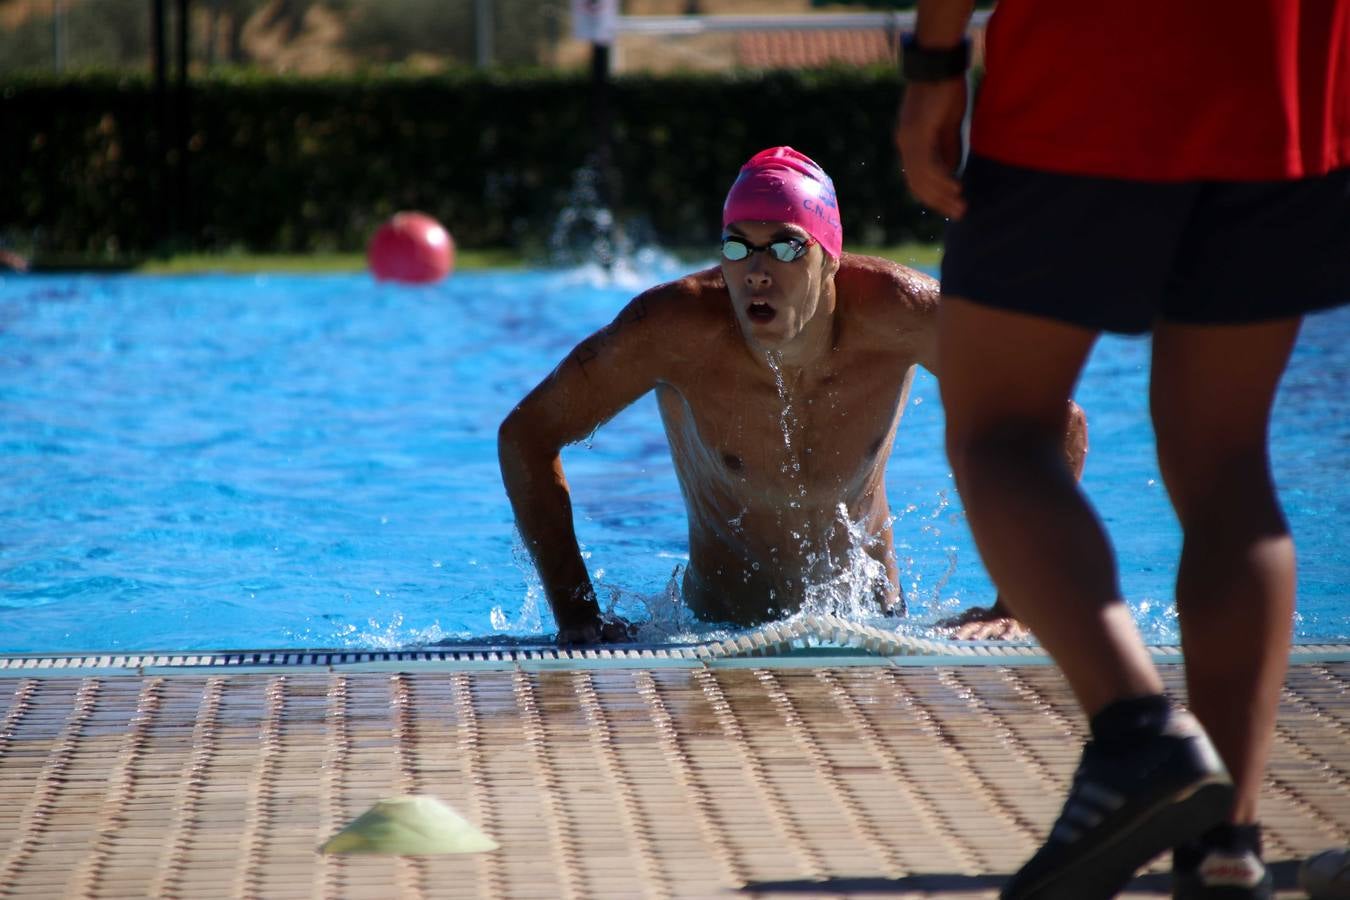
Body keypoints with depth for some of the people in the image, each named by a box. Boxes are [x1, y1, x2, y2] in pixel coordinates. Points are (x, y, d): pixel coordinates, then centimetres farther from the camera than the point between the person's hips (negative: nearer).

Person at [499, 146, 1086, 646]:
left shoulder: (894, 311, -25)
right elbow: (526, 435, -16)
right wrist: (576, 616, -23)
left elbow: (1060, 423, -17)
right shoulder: (679, 326, -27)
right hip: (720, 634, -1)